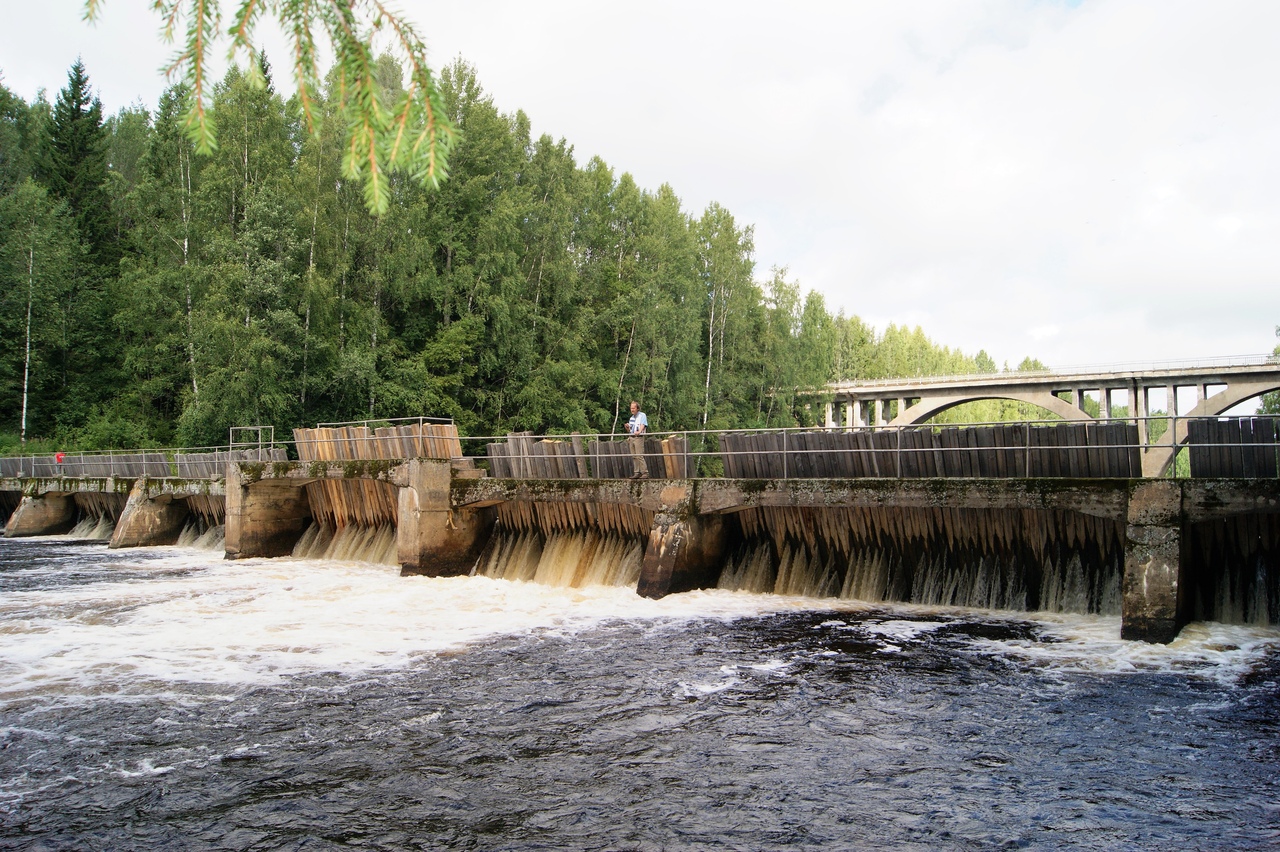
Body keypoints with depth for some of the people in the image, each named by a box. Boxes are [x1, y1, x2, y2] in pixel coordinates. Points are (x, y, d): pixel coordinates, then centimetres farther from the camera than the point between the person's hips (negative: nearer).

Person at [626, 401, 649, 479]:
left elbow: (643, 425, -17)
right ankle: (637, 473, 7)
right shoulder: (631, 418, 20)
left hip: (638, 437, -7)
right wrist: (627, 427, 1)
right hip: (631, 438, 7)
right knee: (634, 457, 4)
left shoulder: (642, 415, 0)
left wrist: (639, 431, -36)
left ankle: (645, 473, -14)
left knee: (639, 456, -14)